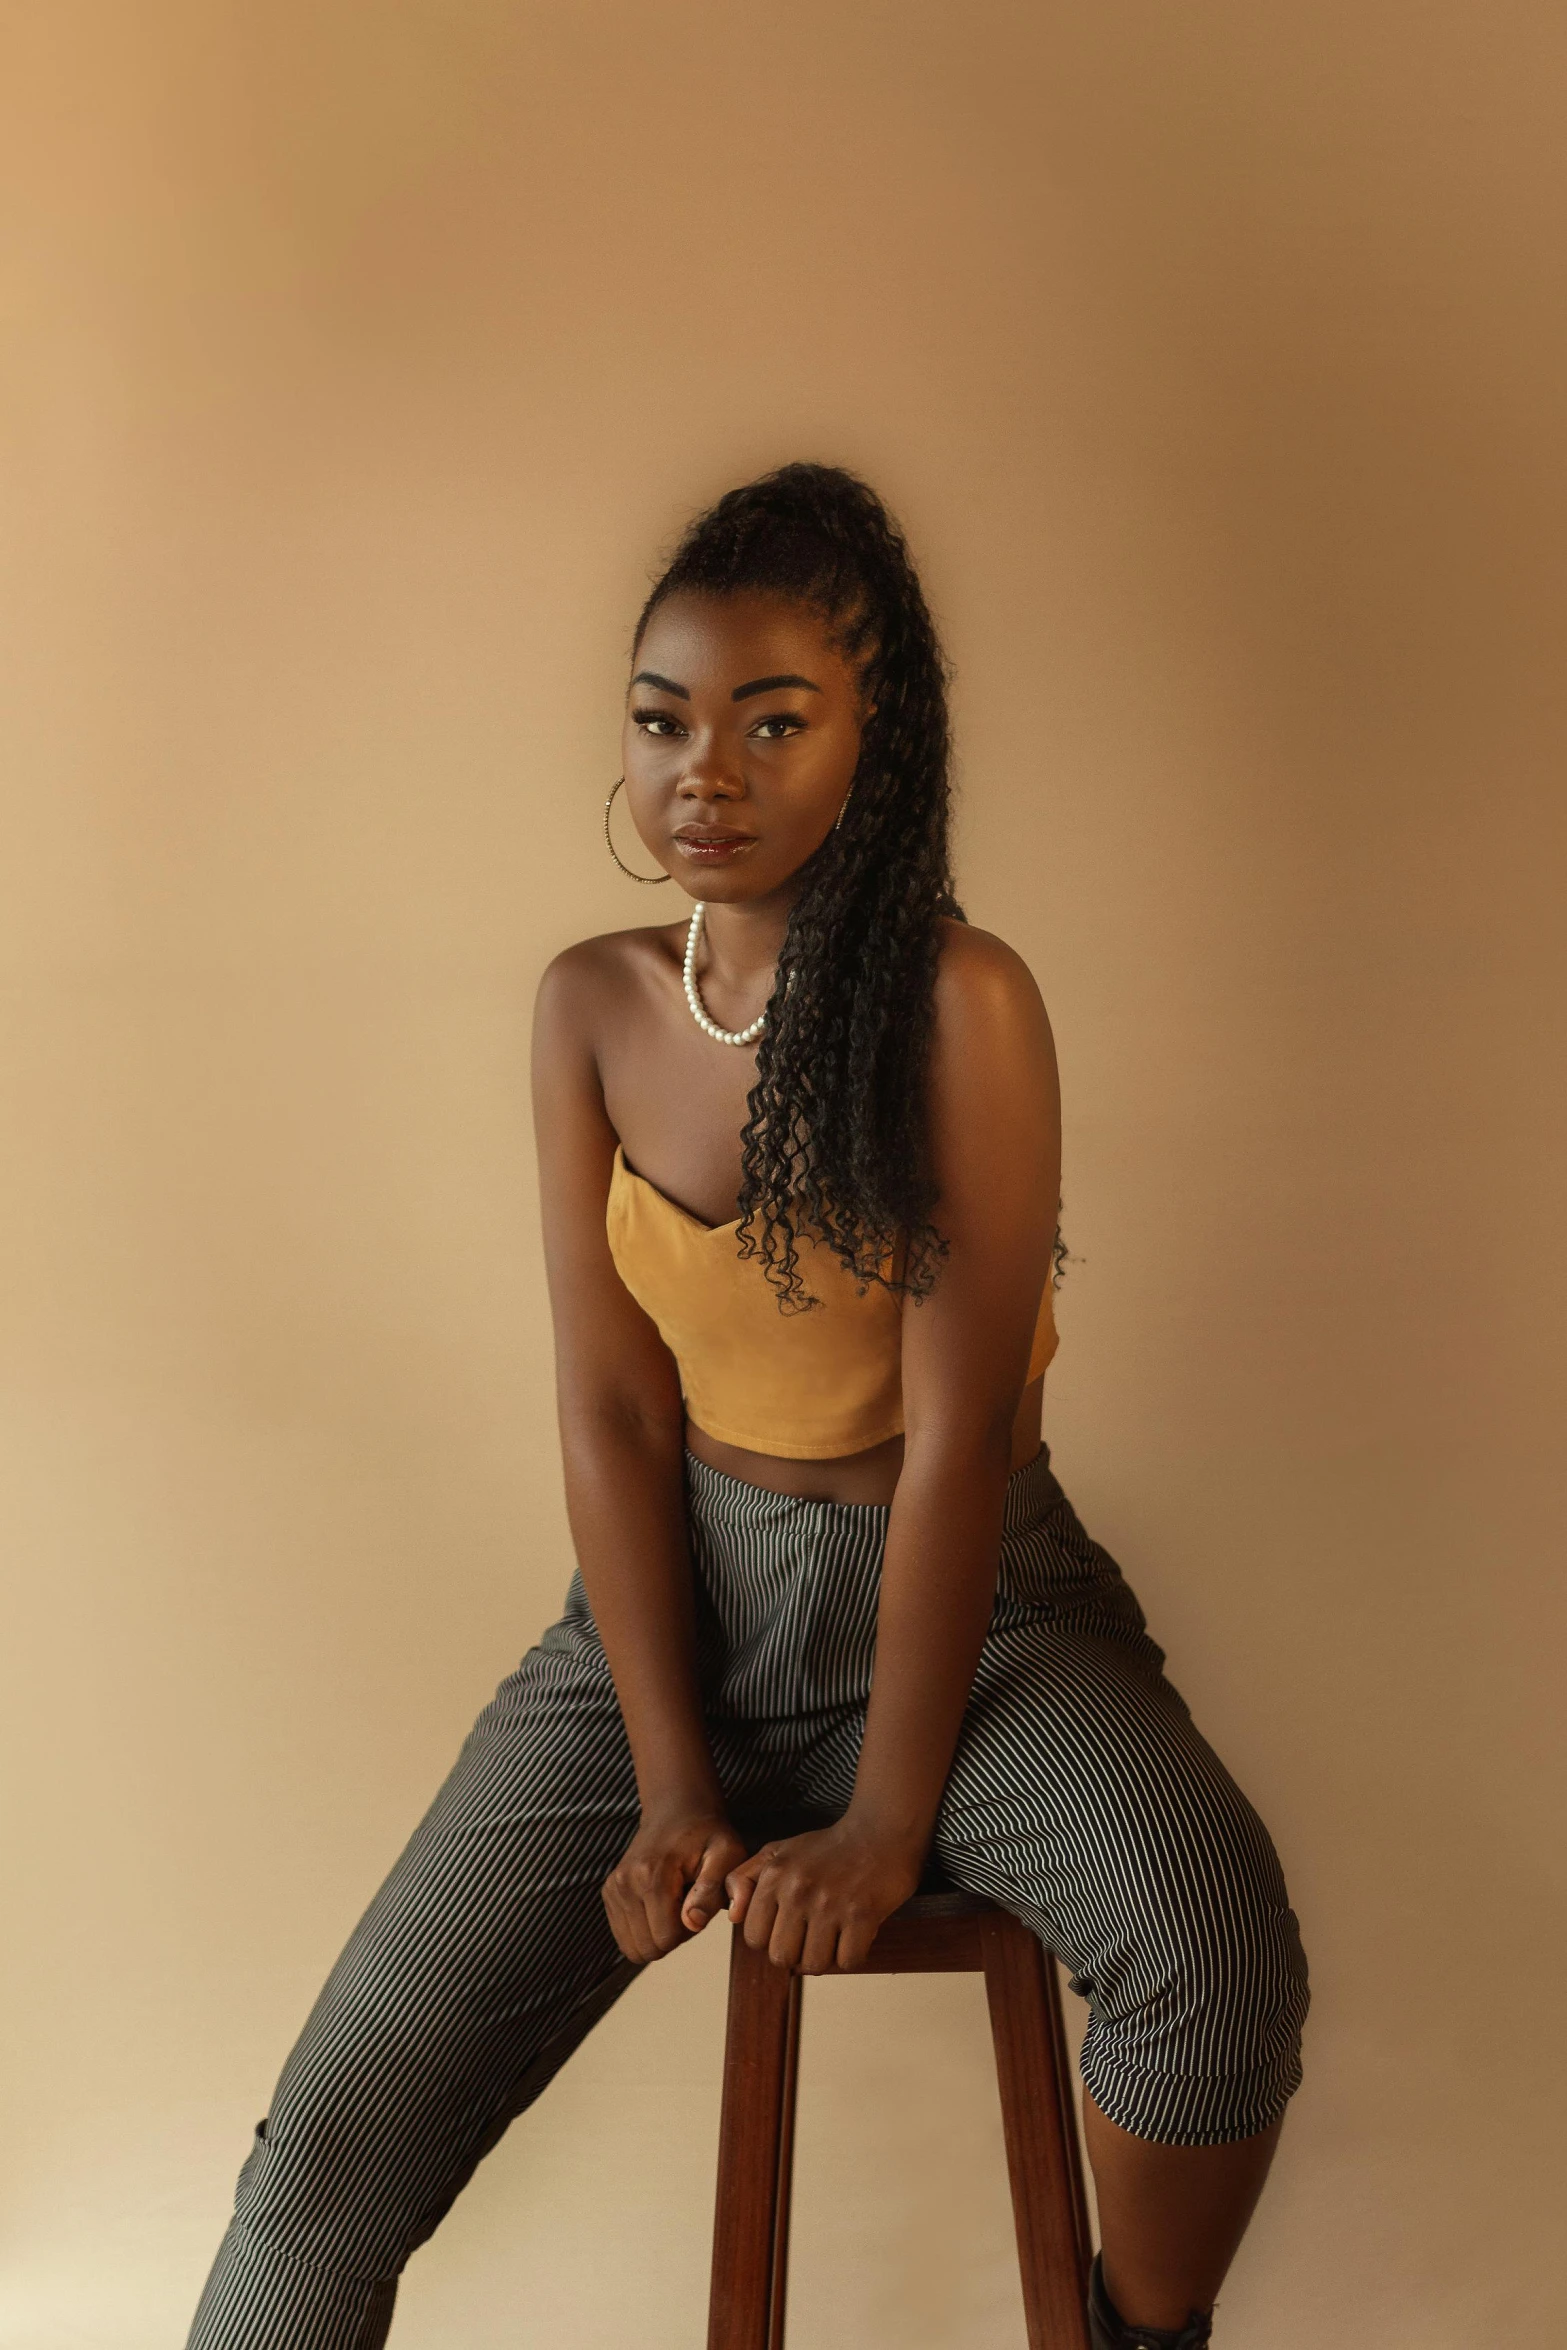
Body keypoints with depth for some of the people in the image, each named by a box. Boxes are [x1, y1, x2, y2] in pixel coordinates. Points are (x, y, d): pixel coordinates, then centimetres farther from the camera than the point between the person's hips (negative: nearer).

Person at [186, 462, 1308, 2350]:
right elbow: (611, 1410, -4)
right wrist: (674, 1785, -8)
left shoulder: (960, 1002, -17)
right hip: (680, 1598, 3)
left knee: (1219, 1960, -29)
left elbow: (956, 1428, -17)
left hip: (965, 1601, -2)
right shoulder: (594, 1006, -3)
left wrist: (888, 1816, -14)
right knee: (335, 2145, -8)